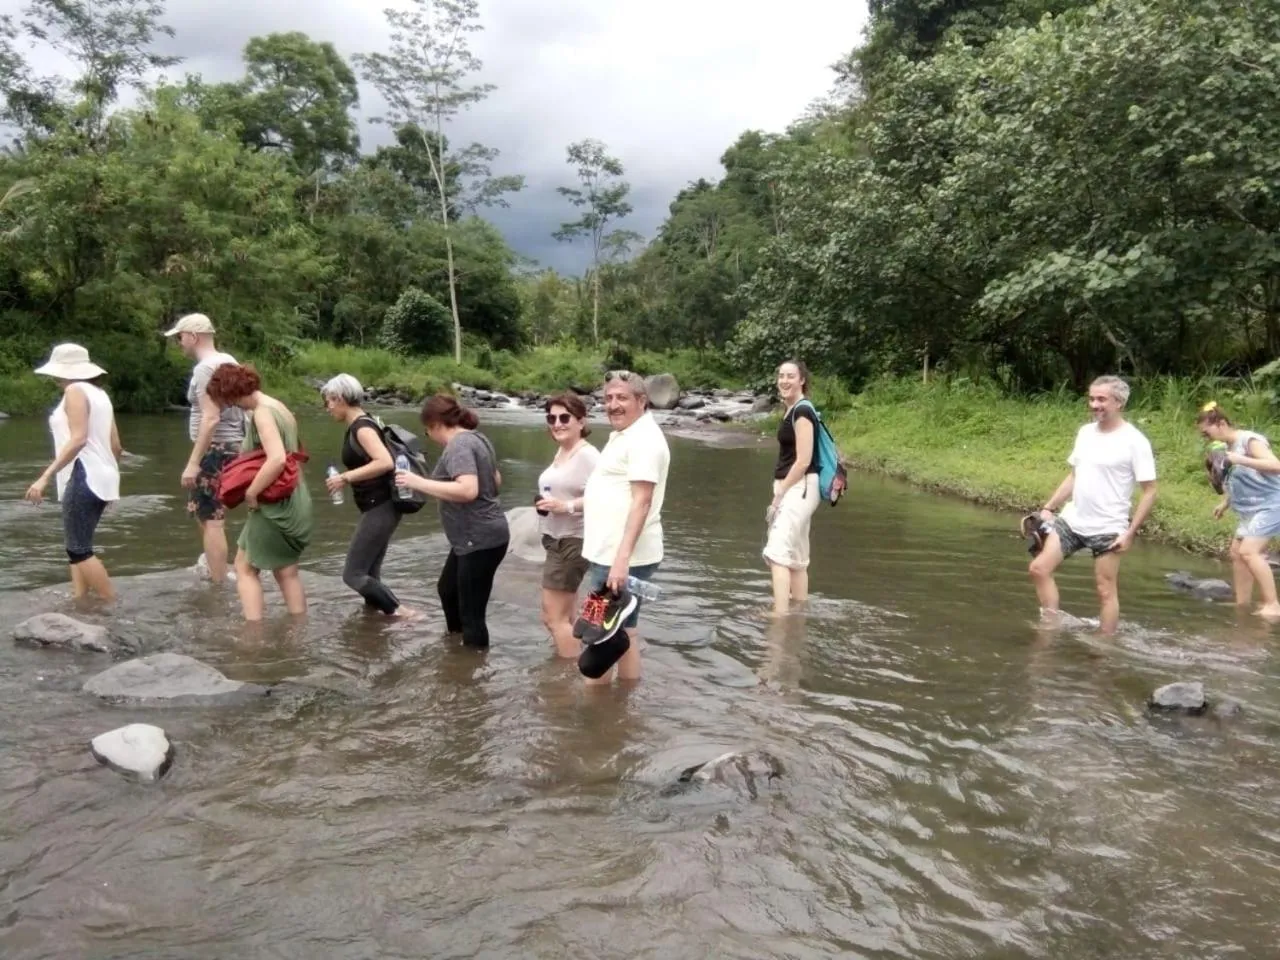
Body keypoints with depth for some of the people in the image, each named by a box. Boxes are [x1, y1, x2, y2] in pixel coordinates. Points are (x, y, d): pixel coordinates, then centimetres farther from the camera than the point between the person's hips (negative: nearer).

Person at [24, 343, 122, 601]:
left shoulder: (75, 391, -8)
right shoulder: (100, 393, 18)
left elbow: (78, 439, -21)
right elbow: (116, 445, 16)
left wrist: (45, 476, -24)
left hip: (84, 477, -10)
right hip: (99, 477, 10)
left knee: (79, 549, -7)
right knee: (77, 547, 11)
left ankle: (114, 606, -8)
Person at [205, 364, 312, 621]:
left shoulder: (262, 413, -17)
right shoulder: (279, 407, 11)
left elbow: (277, 459, -31)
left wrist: (251, 492, -22)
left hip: (275, 505, -9)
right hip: (295, 502, 9)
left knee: (245, 568, 5)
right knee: (287, 572, 15)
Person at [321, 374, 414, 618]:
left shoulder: (362, 427, -16)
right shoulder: (360, 425, 13)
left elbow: (385, 462, -30)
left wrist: (345, 477, -23)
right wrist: (348, 478, 11)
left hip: (380, 508, -10)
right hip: (379, 507, 10)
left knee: (353, 574, -6)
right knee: (369, 574, 14)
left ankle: (401, 614, -5)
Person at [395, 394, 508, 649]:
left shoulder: (459, 445, -20)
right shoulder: (475, 437, 10)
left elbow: (468, 490, -34)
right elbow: (496, 480, 21)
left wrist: (419, 483, -28)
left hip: (480, 540, -11)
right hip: (476, 537, 11)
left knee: (471, 612, -1)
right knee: (447, 589, 29)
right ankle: (455, 639, 49)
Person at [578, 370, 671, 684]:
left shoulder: (644, 438, -15)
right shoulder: (623, 435, 17)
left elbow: (641, 501, -23)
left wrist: (622, 557, -29)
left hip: (623, 558, -10)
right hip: (610, 554, 10)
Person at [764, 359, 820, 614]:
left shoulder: (802, 411, -14)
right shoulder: (793, 410, 15)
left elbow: (803, 461, -19)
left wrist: (779, 495, -16)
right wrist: (780, 494, 14)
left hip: (799, 488, -10)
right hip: (794, 489, 10)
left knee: (778, 554, -17)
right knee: (796, 558, 14)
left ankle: (780, 615, -21)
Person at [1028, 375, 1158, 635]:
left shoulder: (1134, 441, -12)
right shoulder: (1085, 432, 6)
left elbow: (1150, 491, -11)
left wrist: (1130, 532, -16)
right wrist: (1048, 508, 6)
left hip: (1107, 529, -6)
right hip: (1071, 520, 6)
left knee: (1106, 591, 3)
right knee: (1039, 569, 0)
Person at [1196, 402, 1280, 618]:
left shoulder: (1250, 440, -17)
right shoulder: (1229, 446, 9)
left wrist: (1240, 460, -33)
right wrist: (1225, 503, 11)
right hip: (1250, 509, 10)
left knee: (1249, 551, -20)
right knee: (1237, 552, 10)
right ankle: (1242, 604, 17)